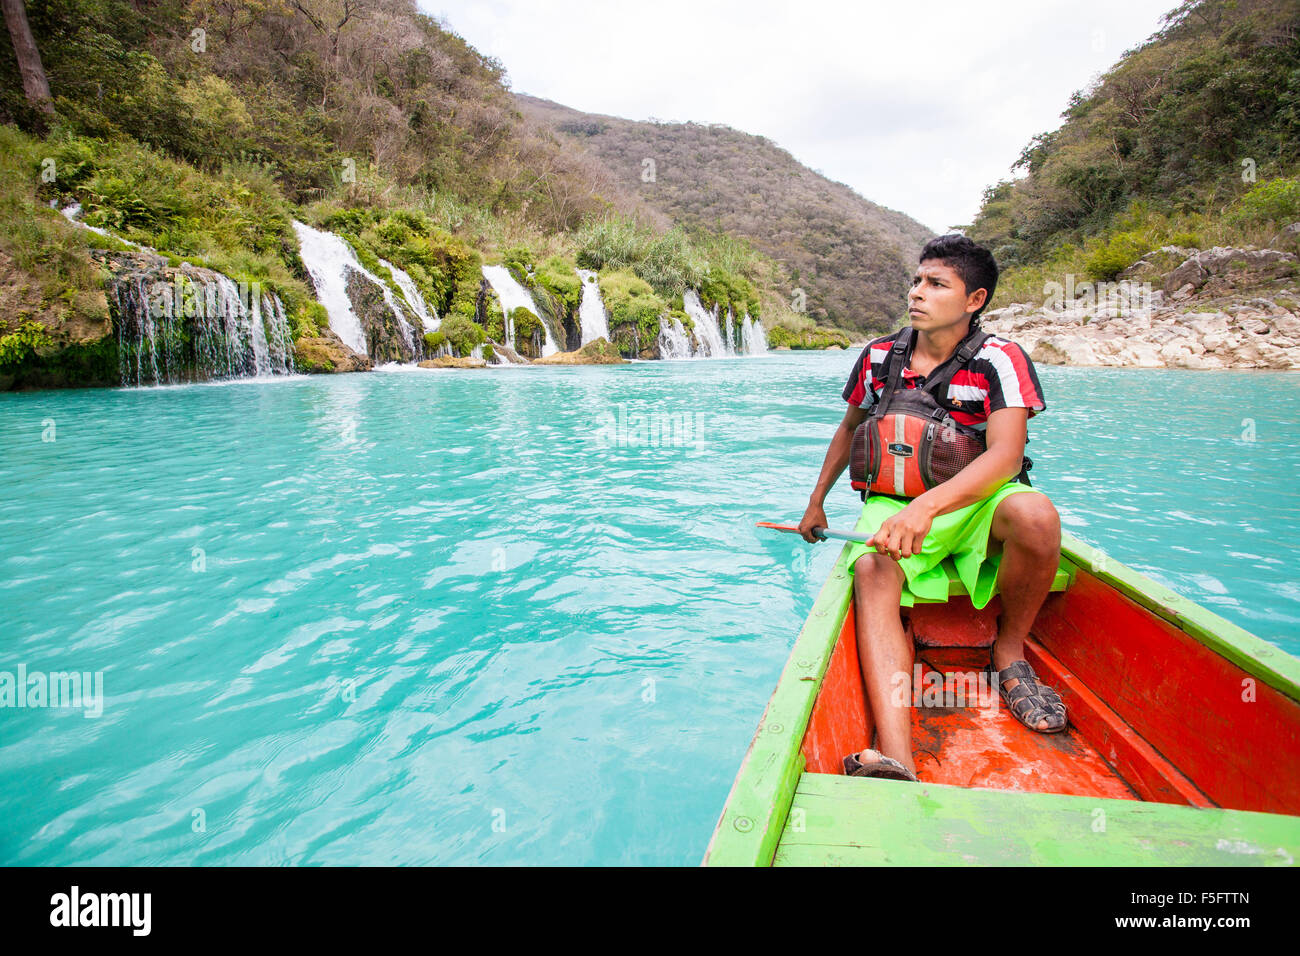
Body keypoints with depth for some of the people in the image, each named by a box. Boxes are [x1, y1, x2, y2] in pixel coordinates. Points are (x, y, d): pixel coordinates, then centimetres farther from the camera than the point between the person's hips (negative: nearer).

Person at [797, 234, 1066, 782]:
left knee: (1035, 514, -36)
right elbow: (849, 429, 20)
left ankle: (1009, 653, -6)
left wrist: (927, 506, -39)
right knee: (871, 572, -32)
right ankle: (896, 761, -49)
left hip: (973, 505, -1)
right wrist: (816, 503, 24)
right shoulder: (879, 357, 3)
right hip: (894, 506, 2)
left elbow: (1005, 454, -23)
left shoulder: (999, 360, -8)